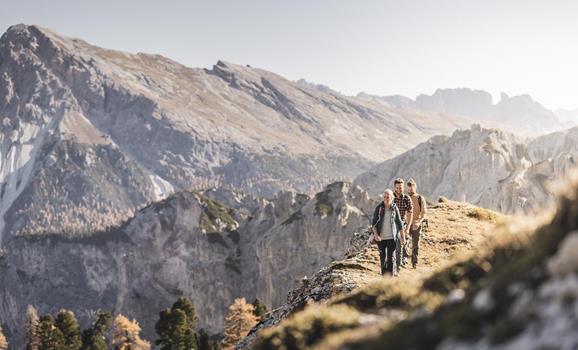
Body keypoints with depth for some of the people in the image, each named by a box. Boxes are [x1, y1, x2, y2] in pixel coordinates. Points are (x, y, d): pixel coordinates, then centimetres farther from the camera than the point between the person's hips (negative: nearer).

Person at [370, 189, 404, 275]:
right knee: (383, 256, 9)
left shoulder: (394, 208, -1)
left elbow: (399, 222, 8)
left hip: (391, 237, -1)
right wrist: (375, 234, -17)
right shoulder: (379, 207, -4)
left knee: (391, 257, -6)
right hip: (381, 237, 1)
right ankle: (383, 275, 20)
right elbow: (374, 222, -4)